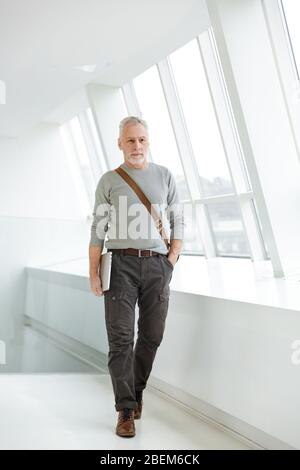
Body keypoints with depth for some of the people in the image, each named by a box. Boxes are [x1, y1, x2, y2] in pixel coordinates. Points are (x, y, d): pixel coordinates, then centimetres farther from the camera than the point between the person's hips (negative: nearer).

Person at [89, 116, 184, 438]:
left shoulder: (164, 176, 10)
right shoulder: (109, 181, 6)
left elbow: (178, 222, 10)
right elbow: (98, 230, 4)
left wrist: (171, 261, 0)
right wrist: (93, 273, -3)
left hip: (157, 265, 2)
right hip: (121, 263, -1)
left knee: (151, 335, 5)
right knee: (121, 337, -5)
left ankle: (136, 389, 27)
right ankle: (126, 409, 2)